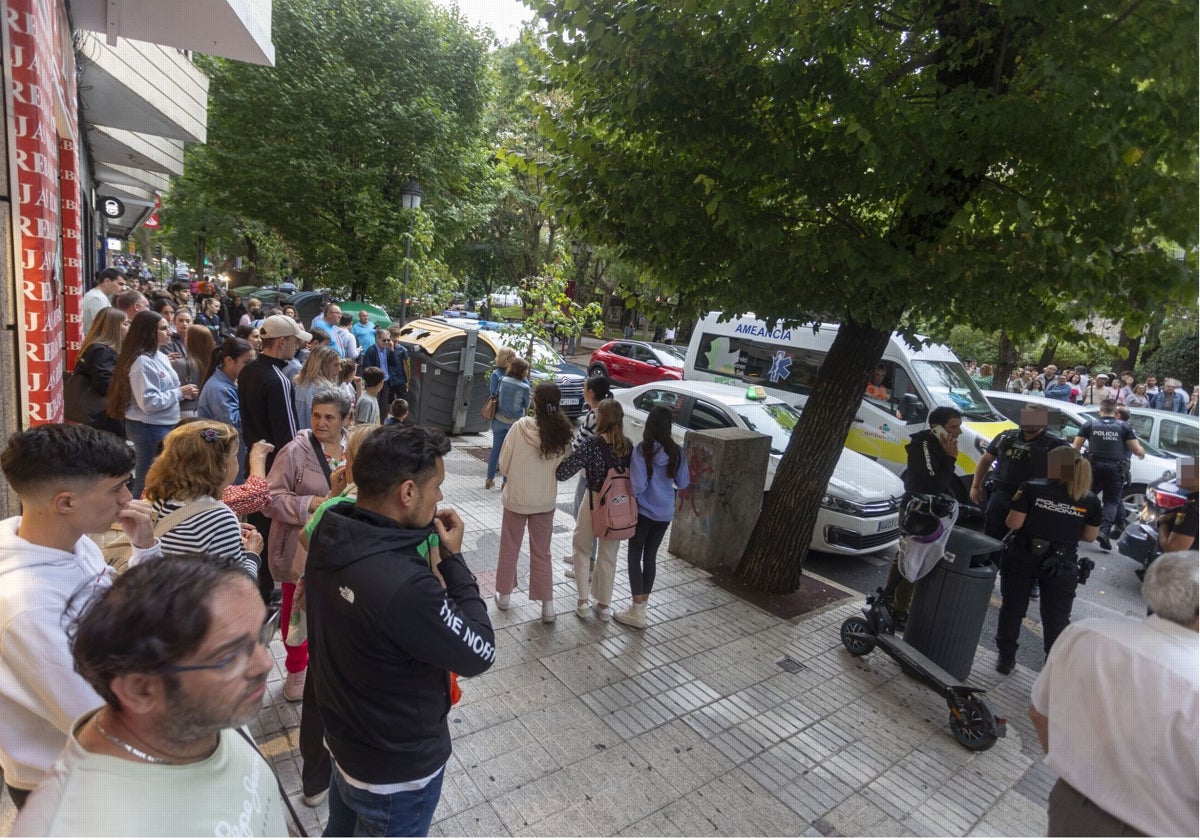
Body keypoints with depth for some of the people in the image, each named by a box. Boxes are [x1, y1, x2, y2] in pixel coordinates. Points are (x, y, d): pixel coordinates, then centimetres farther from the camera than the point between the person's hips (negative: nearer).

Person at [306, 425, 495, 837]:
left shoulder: (329, 537, -14)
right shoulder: (404, 585, -41)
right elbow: (479, 655, -25)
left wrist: (430, 552, -7)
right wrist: (453, 559, -20)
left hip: (344, 736, 7)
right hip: (398, 770, -7)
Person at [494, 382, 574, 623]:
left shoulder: (520, 427, -18)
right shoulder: (563, 433, -10)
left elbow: (503, 465, -10)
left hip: (516, 498, -2)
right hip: (546, 501, 2)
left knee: (509, 549, 17)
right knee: (542, 553, 15)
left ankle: (504, 595, 31)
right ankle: (547, 605, 16)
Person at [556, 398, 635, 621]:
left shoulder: (593, 444, -18)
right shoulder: (628, 445, -3)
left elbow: (562, 472, -22)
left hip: (594, 503, -4)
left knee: (582, 550, 19)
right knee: (609, 556, 17)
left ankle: (583, 601, 21)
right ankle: (604, 605, 28)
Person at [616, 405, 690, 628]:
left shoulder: (642, 449, -18)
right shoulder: (676, 451, -4)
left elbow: (638, 485, -19)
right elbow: (682, 483, 4)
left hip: (643, 511, -5)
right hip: (665, 512, 5)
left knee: (635, 557, 6)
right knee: (650, 557, 16)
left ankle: (637, 612, 8)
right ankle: (641, 606, 25)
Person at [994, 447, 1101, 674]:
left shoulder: (1032, 488, -9)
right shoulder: (1090, 500, -1)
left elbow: (1014, 524, -10)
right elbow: (1090, 536, 6)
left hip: (1022, 559, -1)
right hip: (1061, 565, 1)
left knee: (1012, 610, 13)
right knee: (1056, 619, 12)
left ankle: (1006, 659, 22)